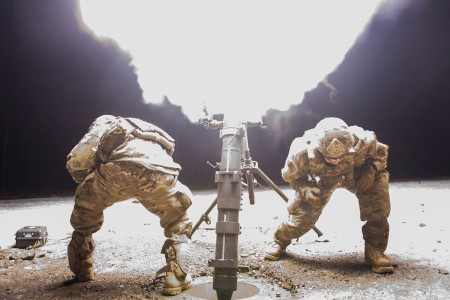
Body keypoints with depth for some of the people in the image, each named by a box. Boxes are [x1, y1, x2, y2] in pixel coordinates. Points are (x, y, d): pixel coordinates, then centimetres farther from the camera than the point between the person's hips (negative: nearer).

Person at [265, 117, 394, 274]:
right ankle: (279, 240, 31)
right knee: (303, 215, -2)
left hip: (357, 174, 1)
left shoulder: (361, 141, -40)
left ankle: (375, 251, -9)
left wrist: (371, 170, -33)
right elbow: (290, 176, -17)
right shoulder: (302, 152, -40)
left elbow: (381, 152, -14)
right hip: (321, 181, 0)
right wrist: (306, 190, -36)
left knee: (379, 202, -26)